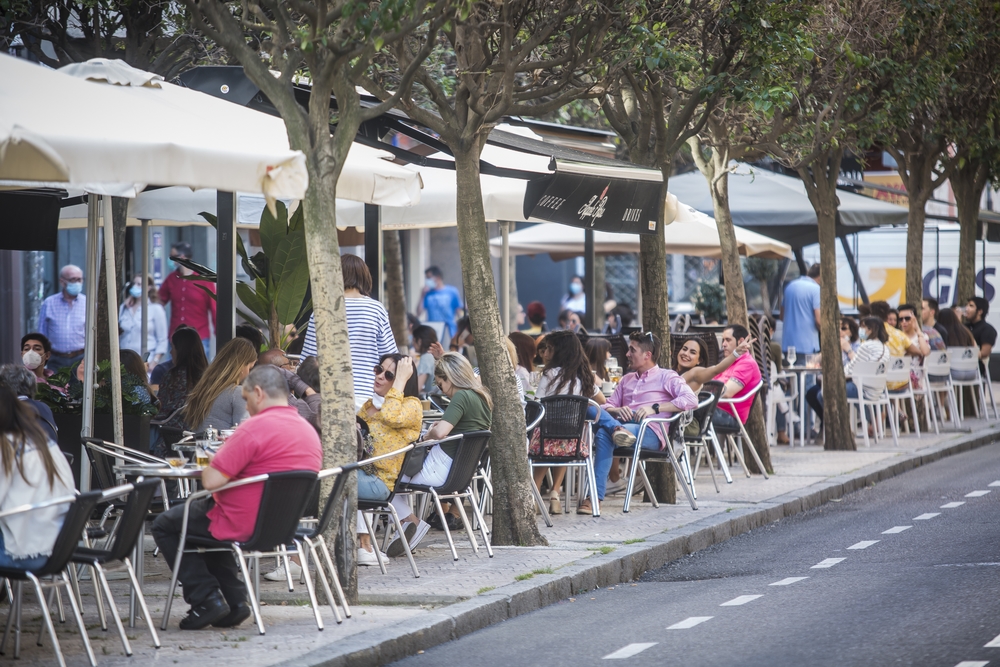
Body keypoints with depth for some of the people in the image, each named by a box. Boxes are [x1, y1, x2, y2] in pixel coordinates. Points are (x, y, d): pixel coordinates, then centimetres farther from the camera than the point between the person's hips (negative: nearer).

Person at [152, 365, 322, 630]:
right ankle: (234, 600, 21)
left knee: (164, 525, 12)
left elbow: (211, 481, -23)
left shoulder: (255, 427, -22)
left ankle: (207, 600, 4)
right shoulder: (309, 430, 6)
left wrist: (210, 464, -1)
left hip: (246, 527, -9)